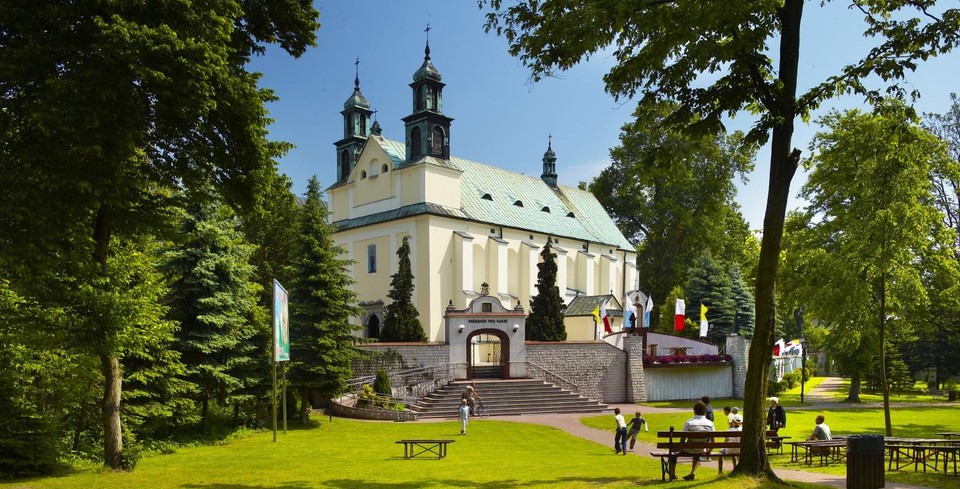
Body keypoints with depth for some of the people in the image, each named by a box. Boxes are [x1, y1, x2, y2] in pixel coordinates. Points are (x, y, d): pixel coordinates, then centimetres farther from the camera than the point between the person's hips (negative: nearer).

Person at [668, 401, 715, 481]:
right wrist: (708, 451, 15)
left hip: (689, 451, -3)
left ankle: (672, 474, 29)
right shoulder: (710, 423, -7)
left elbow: (682, 439, -12)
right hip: (701, 451, 3)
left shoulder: (689, 422, -15)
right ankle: (692, 473, 31)